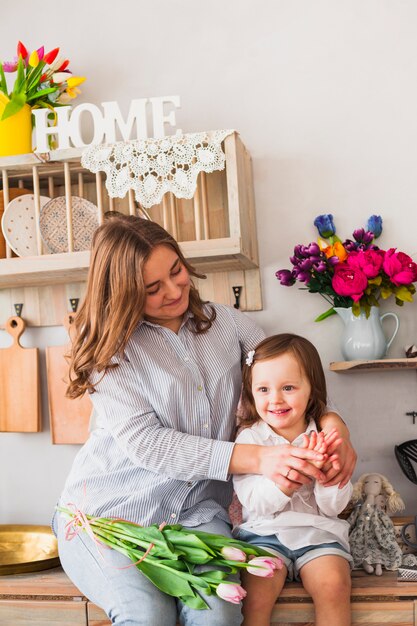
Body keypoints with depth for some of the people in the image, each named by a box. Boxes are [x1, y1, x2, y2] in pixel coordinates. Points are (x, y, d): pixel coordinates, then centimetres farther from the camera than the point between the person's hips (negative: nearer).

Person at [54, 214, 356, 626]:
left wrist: (334, 423, -17)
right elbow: (145, 443, -16)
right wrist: (257, 459, -25)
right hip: (109, 511, -2)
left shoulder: (225, 322, 8)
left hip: (196, 511, 3)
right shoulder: (110, 345, -4)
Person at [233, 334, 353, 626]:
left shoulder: (324, 436, 4)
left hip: (318, 530, 1)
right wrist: (292, 473, -26)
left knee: (333, 584, -26)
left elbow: (334, 507, 1)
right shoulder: (249, 437, 0)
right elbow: (255, 502, -11)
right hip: (265, 531, -1)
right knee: (256, 595, -26)